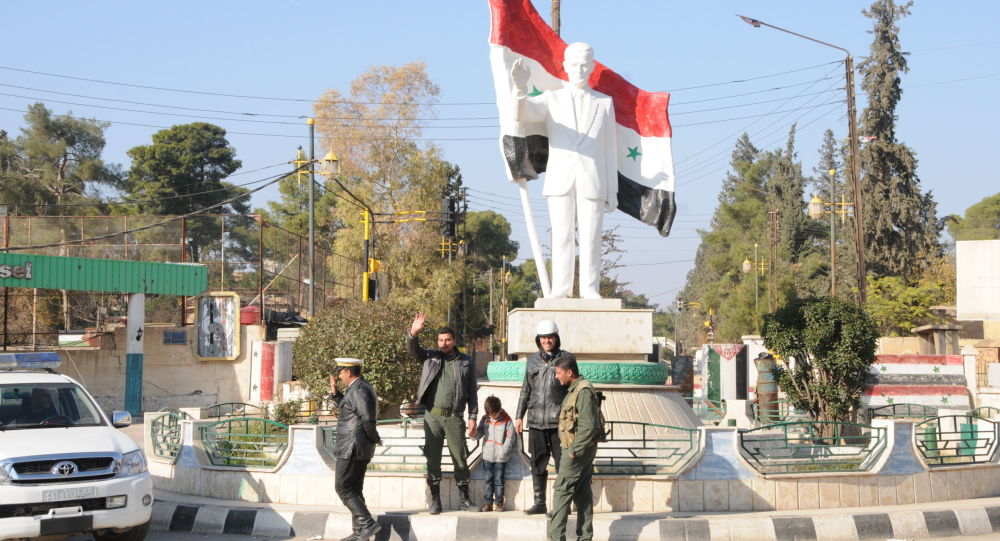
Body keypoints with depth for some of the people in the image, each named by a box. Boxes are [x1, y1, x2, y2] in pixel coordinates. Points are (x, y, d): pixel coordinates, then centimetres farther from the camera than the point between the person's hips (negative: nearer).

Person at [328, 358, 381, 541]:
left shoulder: (358, 390, -17)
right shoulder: (362, 387, 15)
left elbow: (367, 418, -26)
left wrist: (374, 438, -12)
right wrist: (336, 393, 17)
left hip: (352, 448, -10)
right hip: (360, 449, 10)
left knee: (343, 488, -7)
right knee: (354, 489, 12)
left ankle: (368, 523, -13)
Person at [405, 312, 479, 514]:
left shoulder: (466, 362, 6)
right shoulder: (430, 357, 8)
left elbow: (472, 392, 7)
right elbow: (413, 350, -8)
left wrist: (473, 417, 1)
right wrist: (413, 333, -29)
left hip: (454, 417, 0)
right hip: (433, 416, 0)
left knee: (461, 459, 3)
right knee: (433, 459, 3)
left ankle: (464, 500, 12)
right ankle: (435, 501, 9)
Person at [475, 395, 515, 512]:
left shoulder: (506, 420, -8)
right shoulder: (485, 419, 3)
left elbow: (510, 438, -9)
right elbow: (479, 433, 8)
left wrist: (504, 451, -17)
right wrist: (474, 433, -16)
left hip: (501, 457, -3)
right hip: (487, 455, 3)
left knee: (499, 480, 2)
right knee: (488, 480, 6)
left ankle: (499, 502, 11)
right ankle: (488, 502, 10)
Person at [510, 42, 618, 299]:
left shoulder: (604, 103, 13)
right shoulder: (551, 99, 12)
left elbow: (610, 149, 11)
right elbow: (522, 114, -7)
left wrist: (612, 191, 6)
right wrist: (521, 87, -29)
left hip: (592, 182, 0)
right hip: (560, 180, 0)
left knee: (590, 237, -3)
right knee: (561, 237, -1)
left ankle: (589, 291, -1)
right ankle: (560, 291, 0)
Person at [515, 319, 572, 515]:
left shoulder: (566, 359, 0)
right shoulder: (532, 360, 12)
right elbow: (525, 390, 18)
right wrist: (519, 416, 14)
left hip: (559, 421, -4)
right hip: (536, 421, 4)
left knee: (562, 464, -3)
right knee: (537, 464, 8)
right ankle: (539, 503, 17)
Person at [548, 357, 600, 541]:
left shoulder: (584, 391, -17)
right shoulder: (575, 389, 14)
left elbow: (588, 426, -23)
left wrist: (574, 451, -20)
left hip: (578, 450, -10)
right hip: (581, 450, 10)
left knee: (561, 492, -8)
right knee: (583, 495, 11)